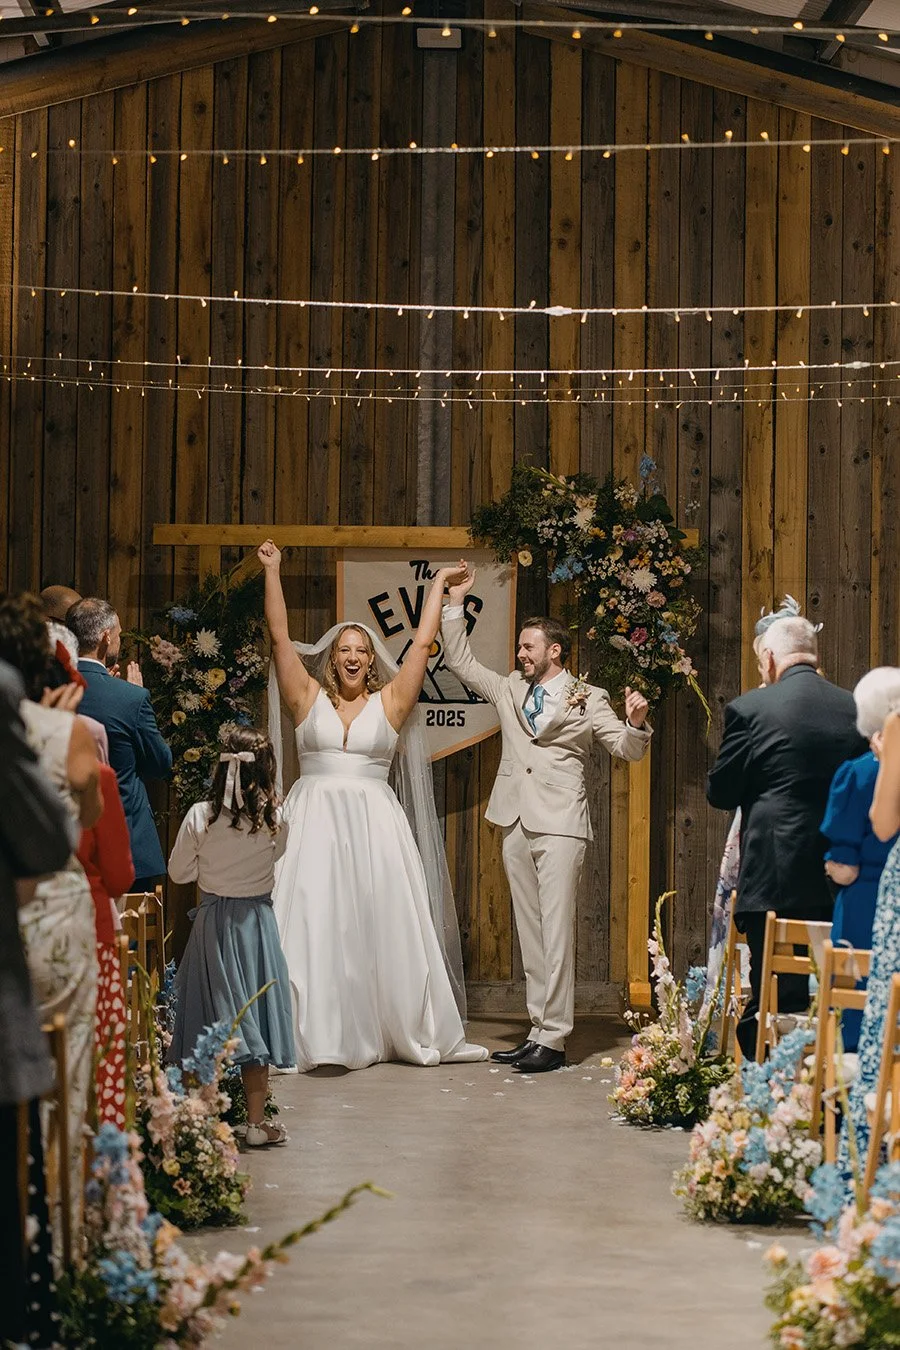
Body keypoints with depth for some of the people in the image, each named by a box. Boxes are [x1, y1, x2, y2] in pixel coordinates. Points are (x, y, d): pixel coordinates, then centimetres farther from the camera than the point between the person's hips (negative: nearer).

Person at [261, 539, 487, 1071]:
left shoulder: (389, 702, 8)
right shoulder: (308, 697, 8)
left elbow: (423, 642, 8)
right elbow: (281, 636, 5)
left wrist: (439, 583, 14)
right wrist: (272, 572, 3)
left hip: (374, 826, 0)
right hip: (316, 823, 0)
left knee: (385, 926, 2)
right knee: (315, 927, -6)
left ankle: (420, 1032, 7)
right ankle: (320, 1035, -6)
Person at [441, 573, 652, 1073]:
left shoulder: (588, 699, 2)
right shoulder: (510, 690, 17)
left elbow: (628, 748, -2)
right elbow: (460, 661, 22)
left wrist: (637, 722, -24)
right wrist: (456, 603, 17)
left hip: (560, 825, -6)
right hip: (517, 824, 6)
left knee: (556, 932, -10)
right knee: (530, 933, 8)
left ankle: (553, 1039, -11)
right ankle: (539, 1029, 11)